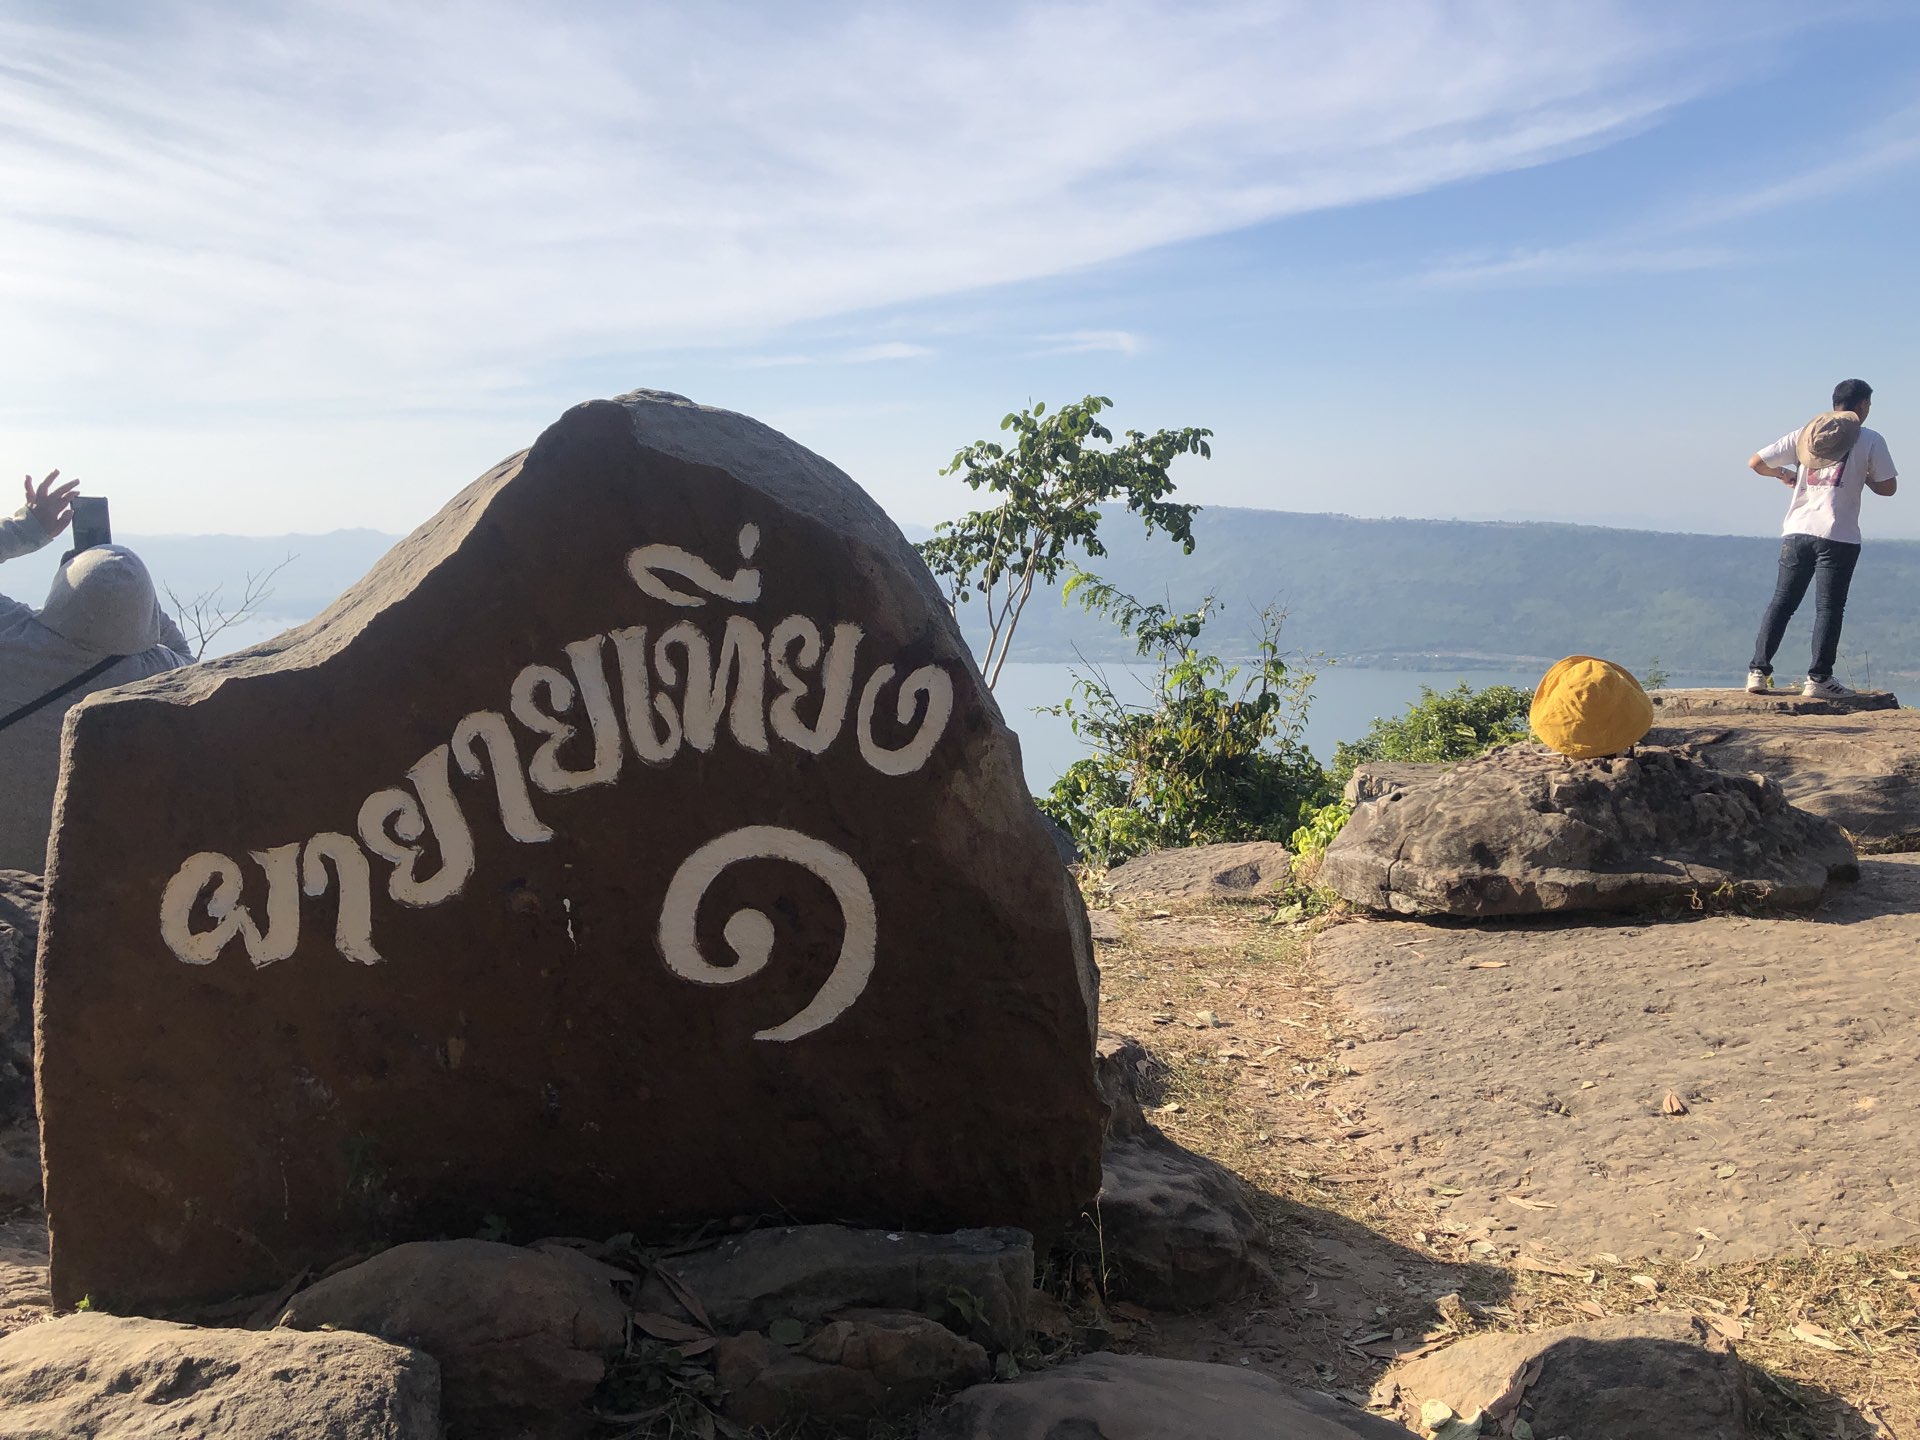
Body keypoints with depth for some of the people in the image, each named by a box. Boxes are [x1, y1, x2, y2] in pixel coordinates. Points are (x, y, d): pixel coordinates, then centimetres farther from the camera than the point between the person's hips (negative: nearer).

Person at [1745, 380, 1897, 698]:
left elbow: (1756, 463, 11)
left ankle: (1758, 671, 7)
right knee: (1829, 607, 0)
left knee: (1781, 602, 9)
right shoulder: (1870, 440, 2)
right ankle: (1819, 679, -1)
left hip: (1797, 531, 4)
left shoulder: (1803, 434, 11)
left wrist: (1783, 474, 29)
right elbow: (1888, 487, 3)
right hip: (1838, 537, -4)